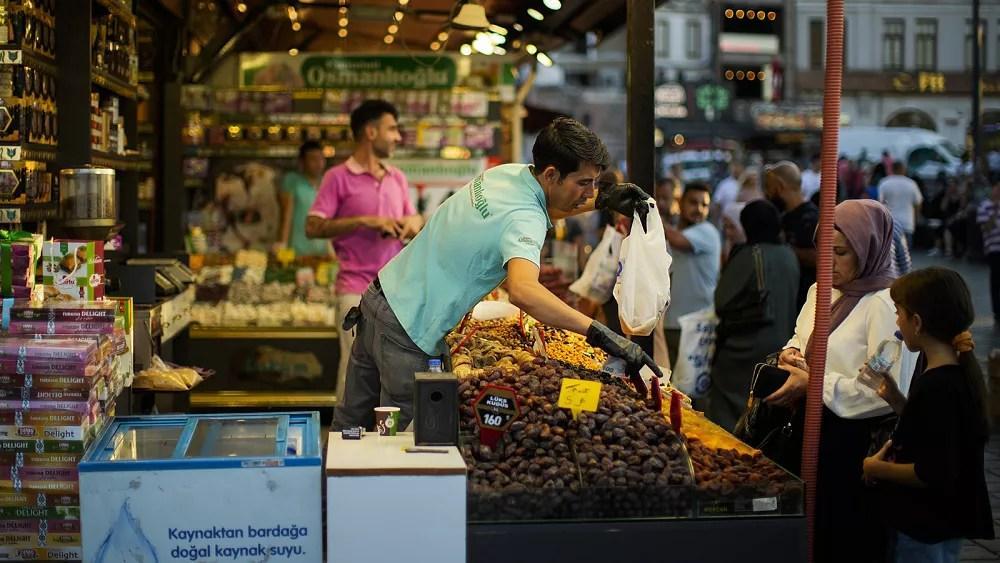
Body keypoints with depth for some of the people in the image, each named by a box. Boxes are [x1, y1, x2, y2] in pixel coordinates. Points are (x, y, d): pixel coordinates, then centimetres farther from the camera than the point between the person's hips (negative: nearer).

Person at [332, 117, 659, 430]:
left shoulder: (507, 173, 1)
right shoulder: (523, 220, -26)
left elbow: (544, 207, 26)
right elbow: (523, 292, -45)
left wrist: (602, 200, 11)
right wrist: (599, 334, -48)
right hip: (408, 328, -9)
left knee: (352, 421, 18)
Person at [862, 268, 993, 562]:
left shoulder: (936, 387, -27)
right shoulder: (960, 371, 3)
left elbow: (932, 475, -27)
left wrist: (877, 468, -14)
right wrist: (894, 397, 5)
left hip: (926, 531, -9)